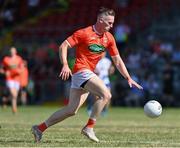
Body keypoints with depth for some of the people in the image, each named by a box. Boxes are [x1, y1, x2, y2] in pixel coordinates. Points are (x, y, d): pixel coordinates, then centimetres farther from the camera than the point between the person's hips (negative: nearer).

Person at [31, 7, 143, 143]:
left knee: (71, 110, 7)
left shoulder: (109, 38, 9)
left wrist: (128, 78, 8)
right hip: (81, 70, -8)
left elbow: (117, 60, 14)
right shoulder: (84, 33, -10)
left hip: (89, 74, 8)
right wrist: (65, 65, -24)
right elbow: (63, 46, -10)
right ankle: (89, 127, -16)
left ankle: (40, 128, 15)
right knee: (106, 95, -22)